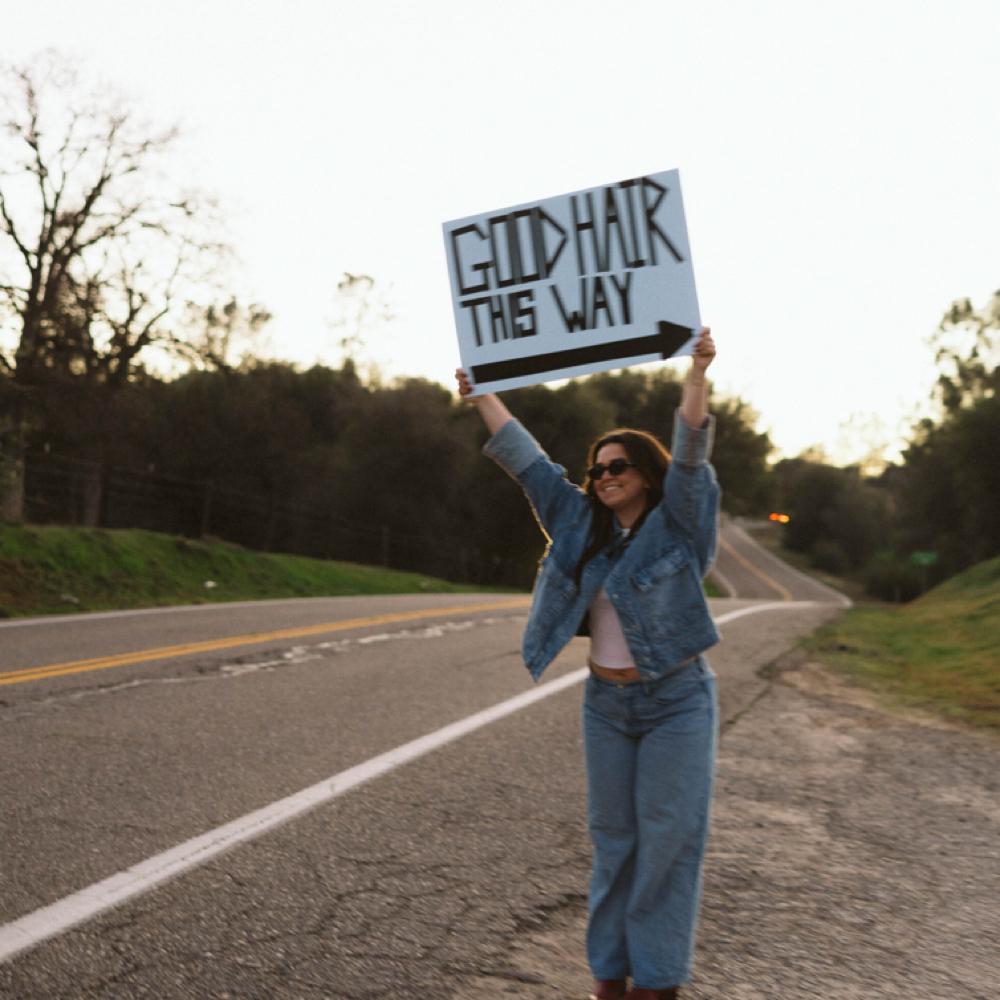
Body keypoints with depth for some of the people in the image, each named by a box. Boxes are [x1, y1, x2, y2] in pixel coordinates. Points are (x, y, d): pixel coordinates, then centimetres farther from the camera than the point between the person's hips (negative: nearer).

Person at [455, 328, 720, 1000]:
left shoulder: (677, 524, -5)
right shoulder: (581, 524, 7)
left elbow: (690, 453, -19)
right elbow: (524, 457, 10)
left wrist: (698, 373, -30)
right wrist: (482, 397, 12)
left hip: (677, 700, -4)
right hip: (606, 702, 5)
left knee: (668, 838, -2)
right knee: (613, 837, 8)